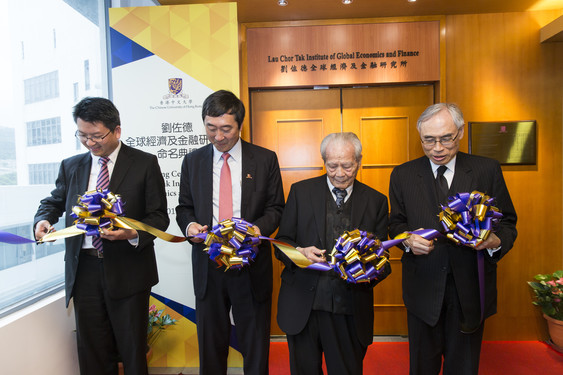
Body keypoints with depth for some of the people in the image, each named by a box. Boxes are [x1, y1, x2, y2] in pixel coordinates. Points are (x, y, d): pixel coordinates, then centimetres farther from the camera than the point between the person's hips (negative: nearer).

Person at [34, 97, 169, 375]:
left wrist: (133, 234, -24)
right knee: (92, 351, 15)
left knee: (132, 349, 10)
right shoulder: (70, 166, 9)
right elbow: (54, 202, 21)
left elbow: (159, 217, -5)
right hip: (84, 269, 4)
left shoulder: (145, 164, -4)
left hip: (127, 270, -3)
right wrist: (43, 220, -2)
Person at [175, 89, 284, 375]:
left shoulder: (265, 159, -1)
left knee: (255, 346, 14)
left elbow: (275, 208, 0)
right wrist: (189, 225, -12)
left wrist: (259, 228, -19)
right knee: (210, 344, 18)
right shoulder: (192, 161, 6)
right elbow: (184, 208, 11)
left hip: (251, 266, -1)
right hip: (208, 265, 2)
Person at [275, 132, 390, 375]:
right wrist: (300, 252, -18)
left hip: (350, 310, 1)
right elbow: (282, 242, 3)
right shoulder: (300, 191, 1)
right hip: (303, 307, 0)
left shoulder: (376, 201, 3)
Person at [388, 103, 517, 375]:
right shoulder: (402, 175, -1)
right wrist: (407, 239, -16)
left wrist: (496, 240, -20)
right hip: (423, 284, 0)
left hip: (470, 286, 0)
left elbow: (507, 222, 2)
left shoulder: (488, 170, -2)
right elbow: (396, 222, 5)